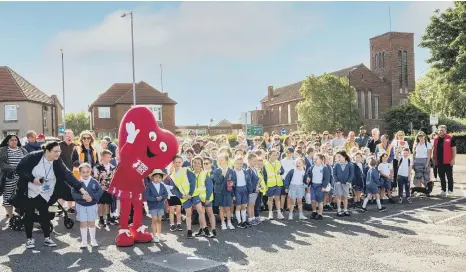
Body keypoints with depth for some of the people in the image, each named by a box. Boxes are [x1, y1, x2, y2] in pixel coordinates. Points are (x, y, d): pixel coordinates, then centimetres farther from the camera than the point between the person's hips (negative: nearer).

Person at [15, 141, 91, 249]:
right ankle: (29, 239, 18)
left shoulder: (57, 162, -12)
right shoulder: (33, 157, -20)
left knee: (44, 214, 4)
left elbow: (68, 175, -20)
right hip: (29, 192, -2)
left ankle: (47, 238, 16)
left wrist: (81, 189, -30)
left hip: (45, 194, 2)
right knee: (29, 215, 5)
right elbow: (19, 169, -13)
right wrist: (32, 179, -25)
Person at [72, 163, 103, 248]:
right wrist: (82, 197, -29)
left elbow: (100, 192, -11)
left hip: (92, 205, 0)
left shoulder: (94, 182, -7)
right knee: (83, 223, 8)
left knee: (92, 223, 12)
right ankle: (84, 241, 19)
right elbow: (74, 194, -14)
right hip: (81, 206, 0)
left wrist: (92, 197, -24)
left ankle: (93, 239, 26)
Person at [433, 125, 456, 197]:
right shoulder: (436, 139, 11)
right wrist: (434, 159, 12)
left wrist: (453, 159, -12)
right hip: (439, 162, 5)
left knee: (449, 176, 3)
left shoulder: (450, 138, -4)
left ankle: (450, 190, 12)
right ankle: (443, 190, 18)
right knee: (441, 177, 10)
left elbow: (454, 149, -5)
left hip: (448, 161, -5)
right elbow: (434, 150, 16)